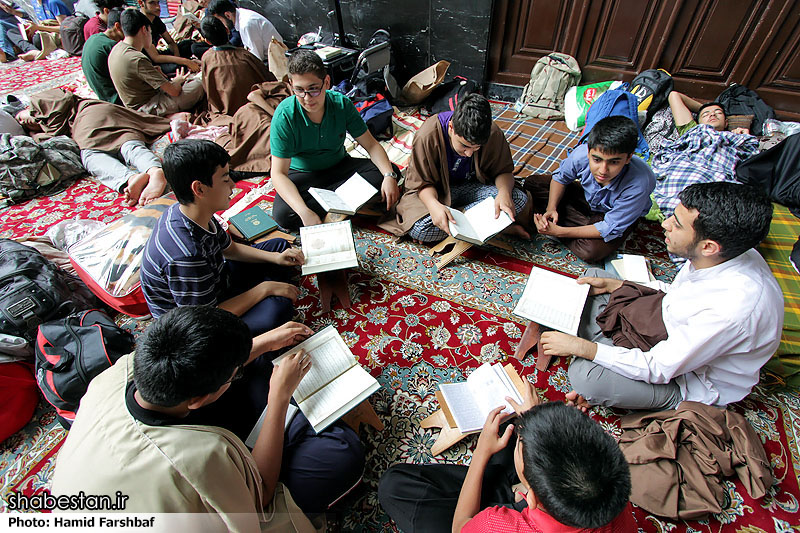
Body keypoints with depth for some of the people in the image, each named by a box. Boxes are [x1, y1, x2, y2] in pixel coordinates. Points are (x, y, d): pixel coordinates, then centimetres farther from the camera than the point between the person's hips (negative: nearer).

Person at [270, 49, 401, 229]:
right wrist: (305, 213, -41)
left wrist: (389, 175, -29)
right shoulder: (284, 115, -23)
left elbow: (370, 144, -10)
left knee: (391, 170, -19)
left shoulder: (341, 104, -14)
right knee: (282, 214, -33)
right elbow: (278, 173, -26)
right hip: (302, 174, -3)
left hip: (339, 166, 3)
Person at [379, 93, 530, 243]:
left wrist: (504, 192, -30)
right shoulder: (428, 135, -26)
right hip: (435, 190, -2)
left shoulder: (493, 134, -17)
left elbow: (504, 170, -5)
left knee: (520, 199, -22)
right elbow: (422, 182, -20)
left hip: (471, 186, 3)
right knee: (420, 229, -34)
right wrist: (433, 204, -43)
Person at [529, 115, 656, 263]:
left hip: (618, 215, -3)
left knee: (591, 252, -33)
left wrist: (558, 231, -36)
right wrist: (551, 208, -23)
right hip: (587, 196, 4)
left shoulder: (639, 184, -39)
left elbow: (610, 229, -31)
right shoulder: (582, 154, -31)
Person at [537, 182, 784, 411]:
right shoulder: (723, 253, -14)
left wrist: (582, 347, -26)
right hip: (674, 331, 8)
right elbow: (676, 292, 7)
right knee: (593, 274, 7)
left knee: (585, 375, -33)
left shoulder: (734, 307, -38)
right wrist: (611, 284, -2)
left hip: (689, 382, -8)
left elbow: (660, 369, -29)